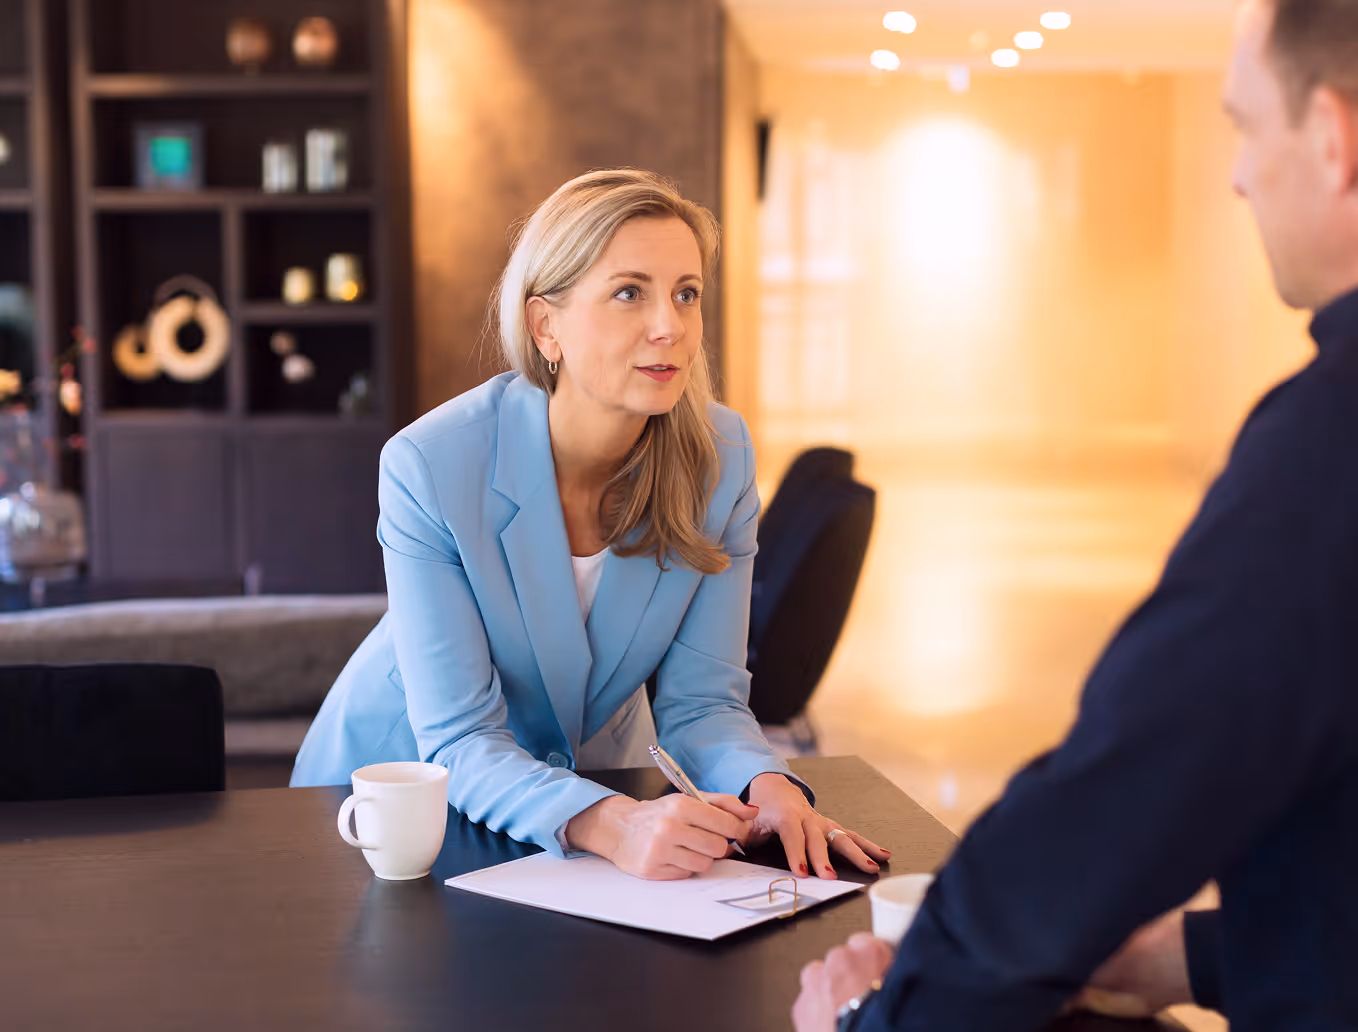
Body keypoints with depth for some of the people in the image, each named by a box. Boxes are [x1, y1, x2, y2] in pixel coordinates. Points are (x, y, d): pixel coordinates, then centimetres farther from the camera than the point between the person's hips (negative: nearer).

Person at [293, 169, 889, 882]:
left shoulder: (721, 457, -14)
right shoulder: (429, 466, -25)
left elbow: (700, 701, -9)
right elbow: (461, 744, -25)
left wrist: (766, 785, -31)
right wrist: (613, 825, -42)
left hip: (597, 776, 2)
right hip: (403, 779, -1)